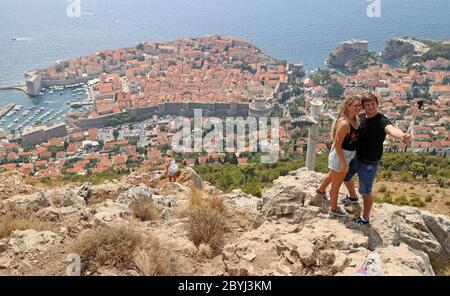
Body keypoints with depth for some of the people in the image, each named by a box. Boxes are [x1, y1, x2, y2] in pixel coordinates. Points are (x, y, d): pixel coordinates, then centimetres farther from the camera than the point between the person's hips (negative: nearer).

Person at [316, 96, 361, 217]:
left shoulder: (355, 120, -2)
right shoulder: (344, 123, -30)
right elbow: (337, 145, -28)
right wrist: (344, 164, -23)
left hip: (346, 156, 9)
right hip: (339, 157, -9)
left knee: (332, 175, 33)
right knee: (336, 184, 13)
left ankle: (321, 191, 61)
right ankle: (334, 209, 35)